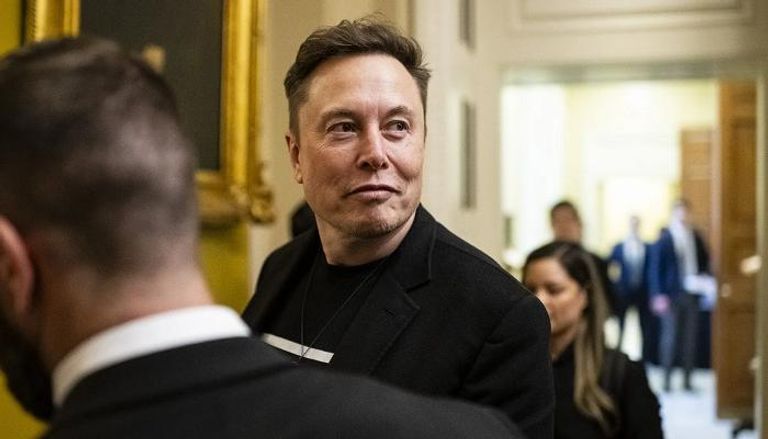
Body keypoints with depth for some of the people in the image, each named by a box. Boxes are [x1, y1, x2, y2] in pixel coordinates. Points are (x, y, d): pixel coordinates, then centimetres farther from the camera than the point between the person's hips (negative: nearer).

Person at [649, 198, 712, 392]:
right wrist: (658, 295, -10)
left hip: (691, 294, 4)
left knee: (690, 338, 6)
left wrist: (703, 278, 0)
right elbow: (655, 268, -5)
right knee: (670, 336, -1)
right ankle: (666, 379, 9)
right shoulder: (664, 238, -4)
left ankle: (687, 379, 14)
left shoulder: (695, 237, 8)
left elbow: (704, 261, 19)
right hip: (671, 296, -4)